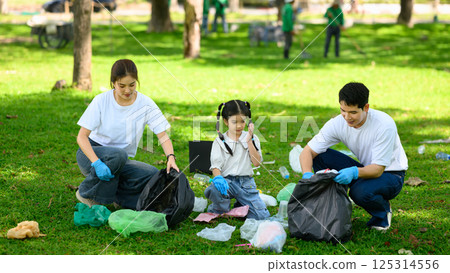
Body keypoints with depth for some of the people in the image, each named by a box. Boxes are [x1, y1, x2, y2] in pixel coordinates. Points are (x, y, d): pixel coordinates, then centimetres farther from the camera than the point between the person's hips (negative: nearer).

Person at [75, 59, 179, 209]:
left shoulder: (145, 104, -6)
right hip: (92, 153, -2)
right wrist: (97, 163, -31)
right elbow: (82, 136, -14)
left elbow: (163, 135, -9)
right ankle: (87, 193, -14)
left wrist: (171, 157, -30)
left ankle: (116, 193, -1)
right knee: (118, 155, -37)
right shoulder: (101, 101, -11)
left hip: (121, 163, 2)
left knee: (153, 176, -25)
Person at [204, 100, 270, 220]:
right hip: (227, 180, -2)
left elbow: (257, 163, -5)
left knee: (262, 215, -14)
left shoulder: (252, 139, 8)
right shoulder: (220, 141, 4)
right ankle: (220, 212, -5)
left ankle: (240, 206, 18)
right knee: (215, 189, -38)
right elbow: (216, 165, -3)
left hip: (246, 182, 2)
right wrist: (218, 178, -26)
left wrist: (249, 141, -12)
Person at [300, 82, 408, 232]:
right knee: (320, 156, -17)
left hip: (391, 174, -4)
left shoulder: (384, 125, -28)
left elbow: (378, 169, -29)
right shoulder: (337, 123, -16)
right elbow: (308, 151, -14)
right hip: (364, 168, 5)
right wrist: (307, 174, -34)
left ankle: (383, 211, -1)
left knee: (361, 191, -36)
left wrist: (354, 172, -48)